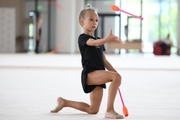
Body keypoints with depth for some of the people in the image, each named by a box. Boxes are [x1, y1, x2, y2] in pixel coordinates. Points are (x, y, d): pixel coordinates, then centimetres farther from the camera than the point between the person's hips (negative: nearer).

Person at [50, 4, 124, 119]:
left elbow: (104, 61, 22)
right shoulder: (83, 37, -2)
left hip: (99, 76, 8)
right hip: (89, 74, -8)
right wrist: (107, 39, -43)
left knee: (93, 110, 10)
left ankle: (64, 102, 27)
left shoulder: (99, 40, 23)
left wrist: (115, 72, 8)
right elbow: (94, 43, -25)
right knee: (116, 77, -30)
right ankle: (110, 110, -29)